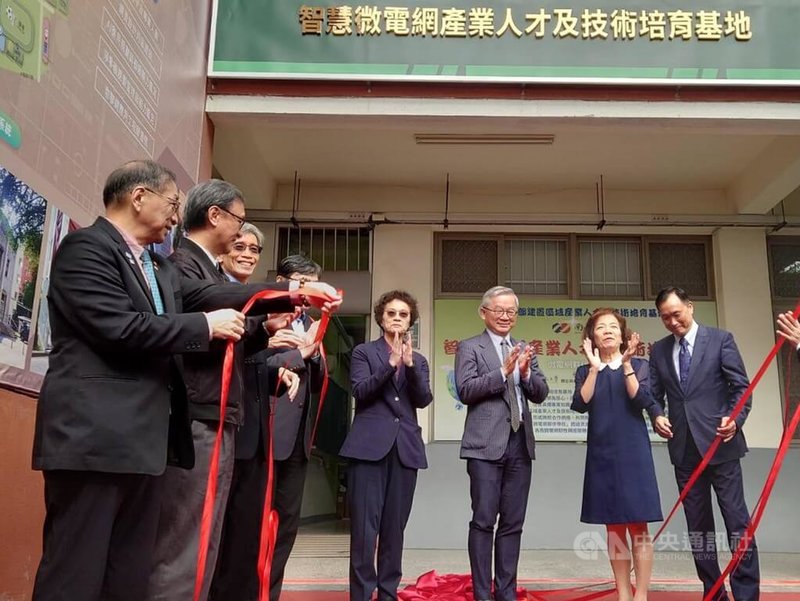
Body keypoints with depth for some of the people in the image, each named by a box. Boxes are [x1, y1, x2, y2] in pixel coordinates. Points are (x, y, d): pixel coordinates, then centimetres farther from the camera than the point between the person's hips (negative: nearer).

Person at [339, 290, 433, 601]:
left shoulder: (418, 360, 17)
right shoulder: (363, 352, 9)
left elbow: (424, 399, 1)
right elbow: (360, 391, -7)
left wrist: (410, 365, -13)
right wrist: (390, 363, -17)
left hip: (405, 448, 3)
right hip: (369, 445, -3)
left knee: (394, 527, 5)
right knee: (365, 527, -7)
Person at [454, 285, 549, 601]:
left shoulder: (525, 350, 17)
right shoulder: (469, 347, 2)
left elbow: (541, 394, 10)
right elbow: (465, 390, -10)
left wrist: (526, 372, -9)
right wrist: (503, 371, -18)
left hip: (520, 443, 5)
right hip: (487, 444, -5)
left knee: (513, 523, 8)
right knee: (484, 521, -3)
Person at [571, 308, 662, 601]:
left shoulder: (639, 366, 6)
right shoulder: (585, 372, 8)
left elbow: (642, 401, -11)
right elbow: (581, 405, -10)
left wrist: (626, 364, -16)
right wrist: (595, 368, -15)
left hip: (633, 453, -1)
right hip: (602, 454, 2)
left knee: (638, 527, -4)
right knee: (614, 528, 6)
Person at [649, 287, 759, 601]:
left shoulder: (721, 339, -1)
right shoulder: (659, 350, 10)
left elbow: (741, 386, -4)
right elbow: (655, 394, 12)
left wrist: (735, 418, -20)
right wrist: (657, 416, -9)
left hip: (720, 443, -4)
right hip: (684, 448, 4)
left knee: (737, 519, -4)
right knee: (697, 524, 9)